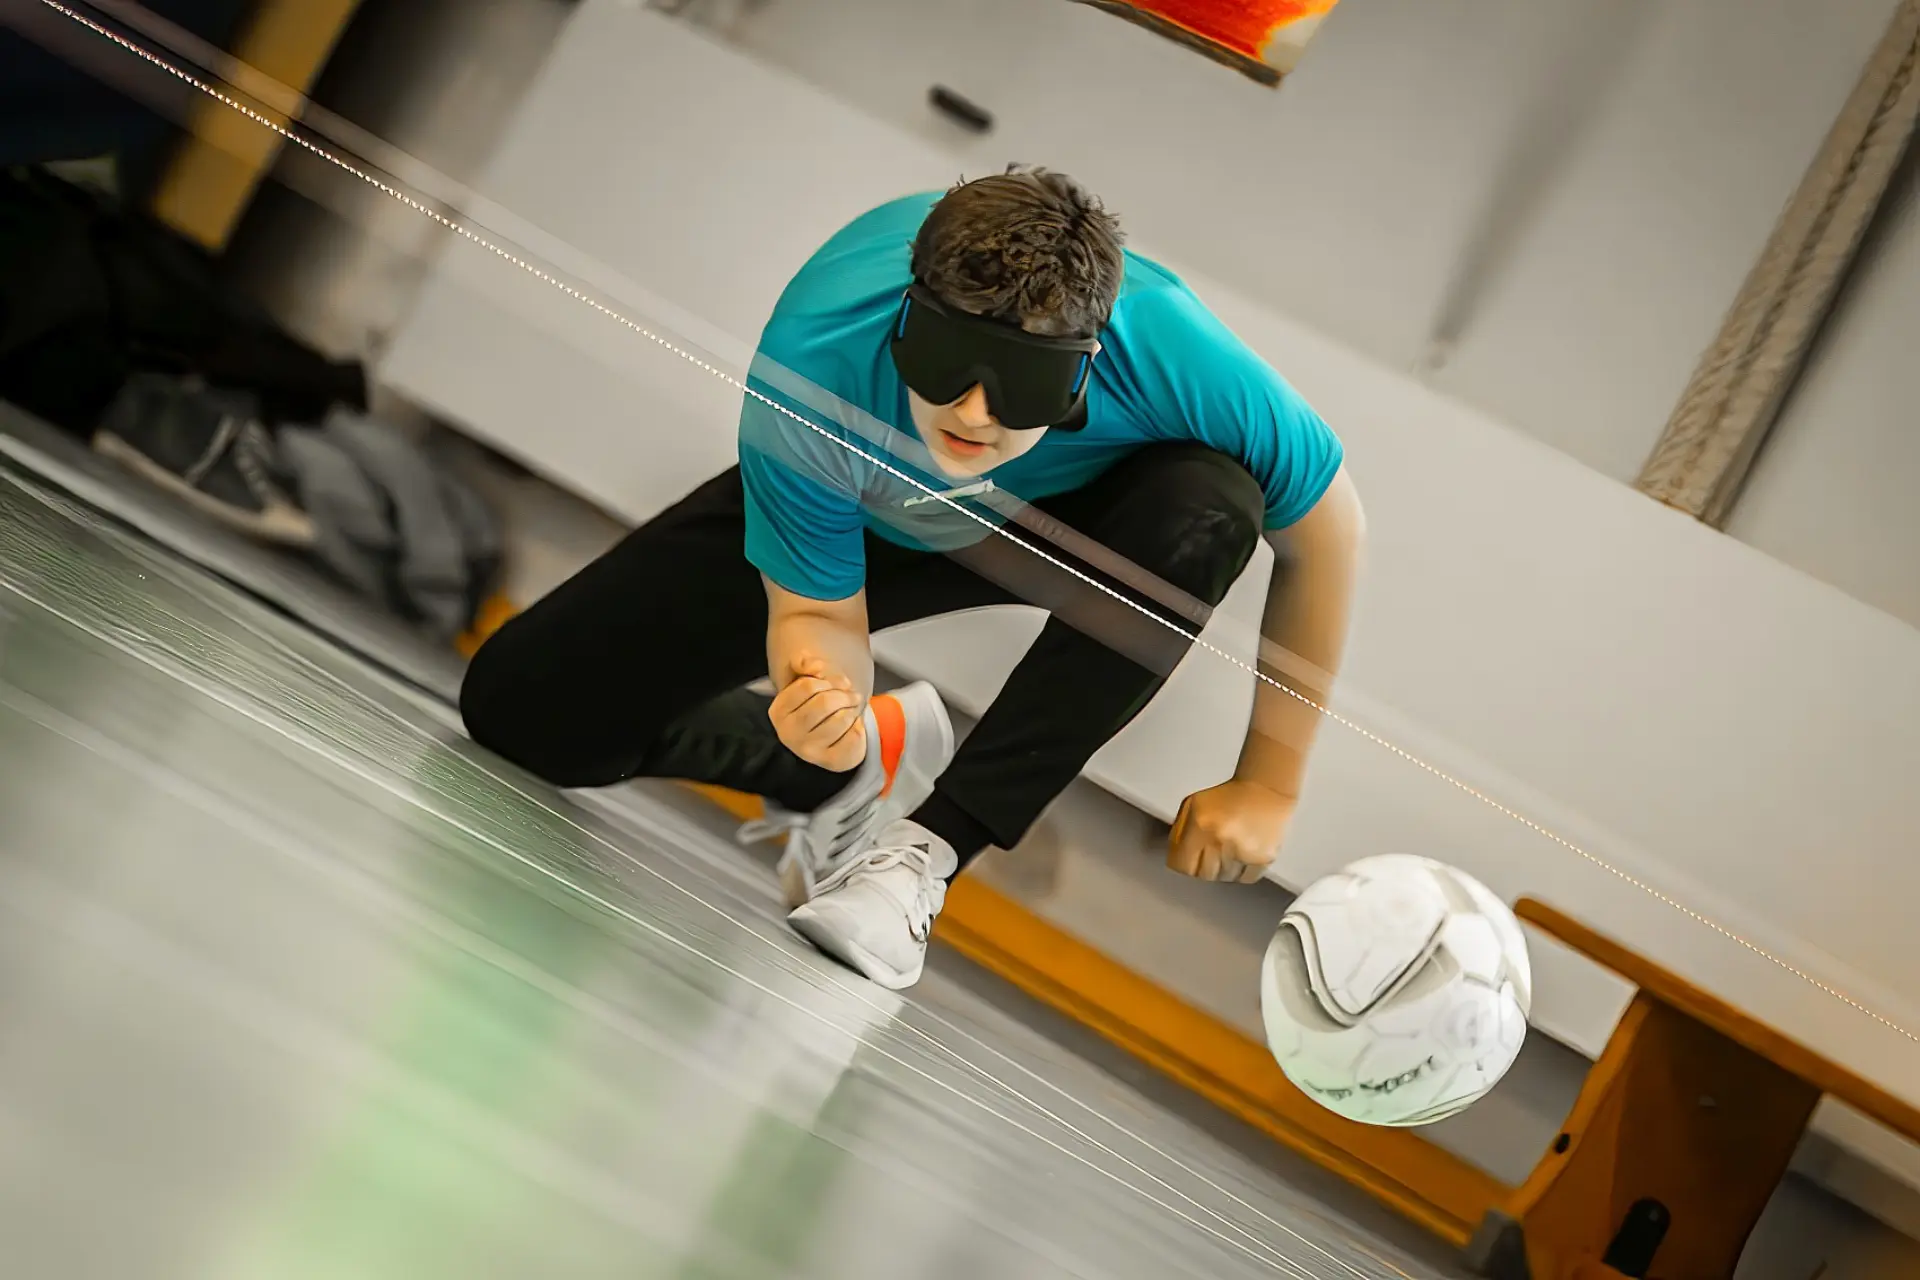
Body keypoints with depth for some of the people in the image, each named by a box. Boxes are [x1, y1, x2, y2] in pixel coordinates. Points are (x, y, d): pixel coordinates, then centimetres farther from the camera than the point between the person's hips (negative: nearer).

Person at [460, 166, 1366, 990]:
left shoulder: (1174, 355, -40)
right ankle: (875, 751, 10)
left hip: (1071, 513, 0)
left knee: (1209, 507, -39)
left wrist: (1267, 785, -18)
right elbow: (818, 611, -24)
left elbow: (1325, 525, -22)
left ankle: (931, 842, -26)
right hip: (859, 521, 0)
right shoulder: (808, 373, -38)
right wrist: (824, 688, -50)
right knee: (522, 710, -10)